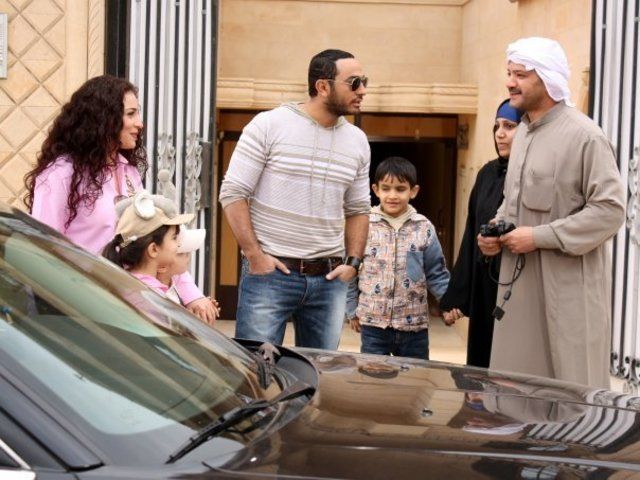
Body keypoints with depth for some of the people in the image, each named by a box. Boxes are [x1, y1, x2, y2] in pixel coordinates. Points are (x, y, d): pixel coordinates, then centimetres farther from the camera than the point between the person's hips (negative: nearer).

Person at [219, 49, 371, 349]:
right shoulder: (269, 126, -5)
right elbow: (232, 193, -6)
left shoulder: (357, 141, 10)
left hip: (329, 279, 5)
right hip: (270, 272, -4)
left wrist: (353, 262, 5)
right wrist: (255, 256, -12)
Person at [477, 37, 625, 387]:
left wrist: (540, 237, -18)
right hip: (520, 281, 8)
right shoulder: (523, 132, 14)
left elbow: (610, 210, -17)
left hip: (568, 285, -8)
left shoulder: (585, 136, -12)